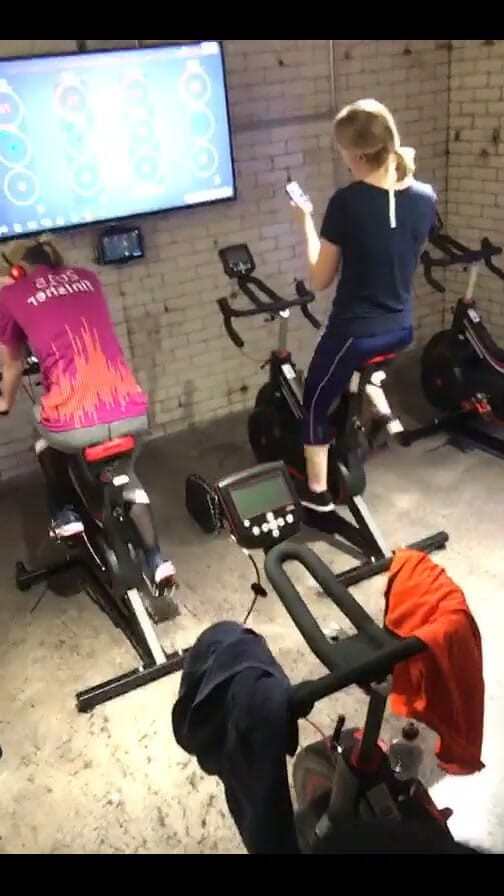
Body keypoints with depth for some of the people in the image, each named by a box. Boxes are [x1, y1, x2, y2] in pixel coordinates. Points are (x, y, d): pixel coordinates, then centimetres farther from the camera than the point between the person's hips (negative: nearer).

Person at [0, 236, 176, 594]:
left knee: (47, 440, 35)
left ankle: (65, 514, 32)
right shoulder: (87, 278, 21)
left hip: (73, 425, -3)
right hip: (133, 414, 4)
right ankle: (157, 560, 29)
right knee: (126, 476, 35)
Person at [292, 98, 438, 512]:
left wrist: (307, 221, 0)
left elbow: (320, 279, -11)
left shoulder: (347, 202, -19)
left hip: (355, 331, -6)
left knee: (316, 402, 17)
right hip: (402, 329, 6)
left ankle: (317, 493, 25)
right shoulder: (425, 196, -4)